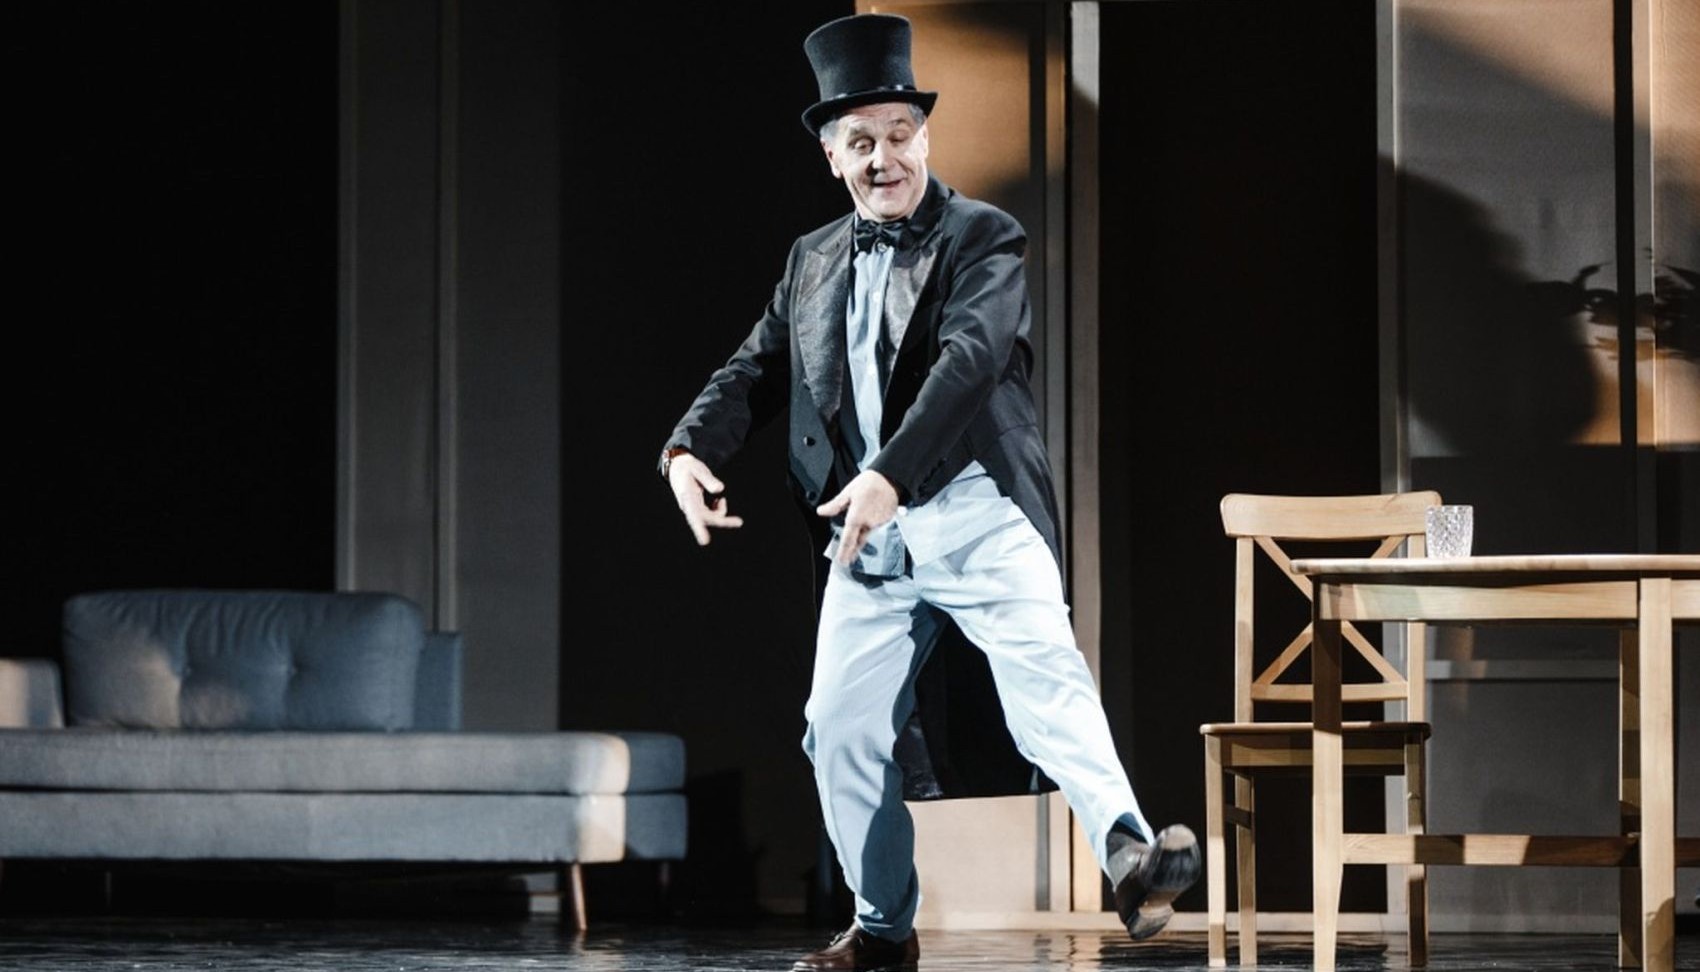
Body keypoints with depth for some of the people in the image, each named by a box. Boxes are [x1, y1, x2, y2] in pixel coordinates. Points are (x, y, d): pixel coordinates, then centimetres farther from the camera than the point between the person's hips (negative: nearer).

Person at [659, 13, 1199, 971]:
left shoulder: (985, 239, -2)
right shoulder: (814, 263, 17)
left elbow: (968, 360, -17)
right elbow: (757, 370, 15)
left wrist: (890, 475, -31)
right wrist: (690, 449, -7)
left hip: (975, 514, -5)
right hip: (870, 533, 5)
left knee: (1045, 675, -24)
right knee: (842, 729, 3)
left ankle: (1132, 855, -41)